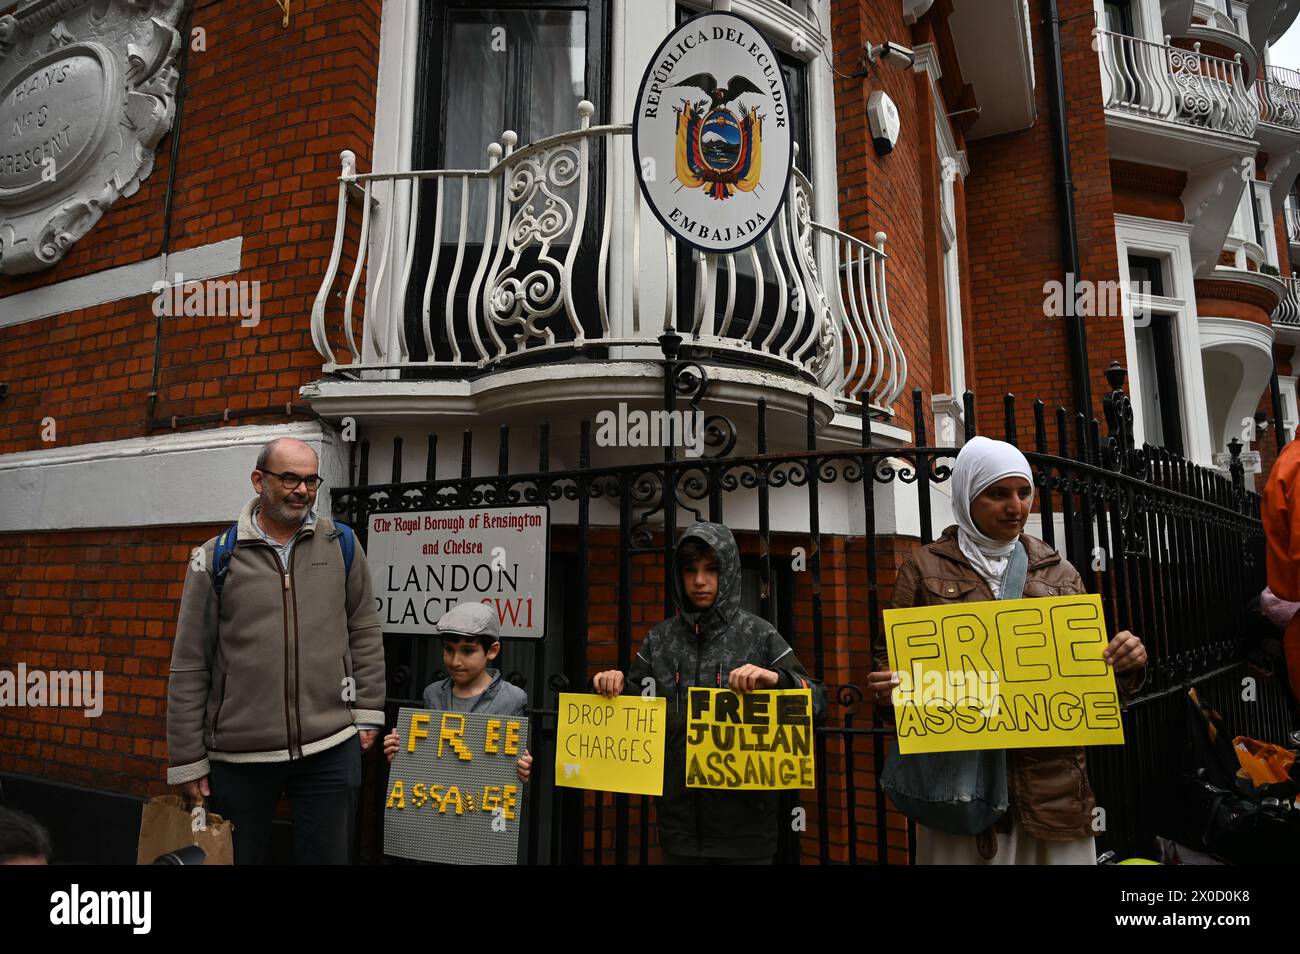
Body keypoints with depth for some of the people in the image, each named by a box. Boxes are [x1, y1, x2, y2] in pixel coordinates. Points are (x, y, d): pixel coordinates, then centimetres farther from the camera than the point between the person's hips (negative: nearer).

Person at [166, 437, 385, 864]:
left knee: (329, 854, 13)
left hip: (333, 747, 1)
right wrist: (187, 759, 1)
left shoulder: (341, 545, 1)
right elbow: (190, 666, 0)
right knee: (236, 856, 16)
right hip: (237, 753, 0)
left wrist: (367, 712, 3)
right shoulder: (217, 558, -2)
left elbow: (364, 631, 5)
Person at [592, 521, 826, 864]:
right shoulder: (660, 639, 4)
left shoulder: (759, 635, -4)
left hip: (745, 816, -2)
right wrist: (615, 685, -10)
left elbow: (816, 701, -6)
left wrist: (776, 679, -24)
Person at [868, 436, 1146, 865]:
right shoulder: (924, 567, 0)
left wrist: (1124, 662, -9)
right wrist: (885, 689, -19)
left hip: (1052, 777, 3)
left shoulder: (1058, 571, 9)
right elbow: (890, 657, 2)